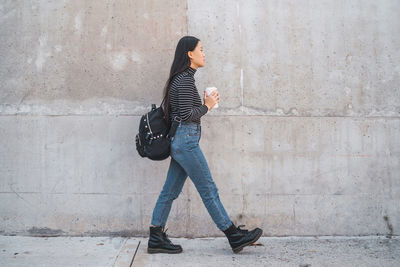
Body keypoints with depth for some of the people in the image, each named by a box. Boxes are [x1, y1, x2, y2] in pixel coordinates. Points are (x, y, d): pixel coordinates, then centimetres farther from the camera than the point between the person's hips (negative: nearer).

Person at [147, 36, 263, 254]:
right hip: (186, 141, -10)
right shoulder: (185, 80, -13)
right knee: (209, 190, -2)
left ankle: (156, 239, 14)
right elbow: (187, 114, -19)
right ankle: (234, 236, 7)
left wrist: (206, 103, 10)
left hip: (179, 142, 10)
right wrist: (207, 106, -5)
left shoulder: (181, 79, 18)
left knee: (170, 191, 10)